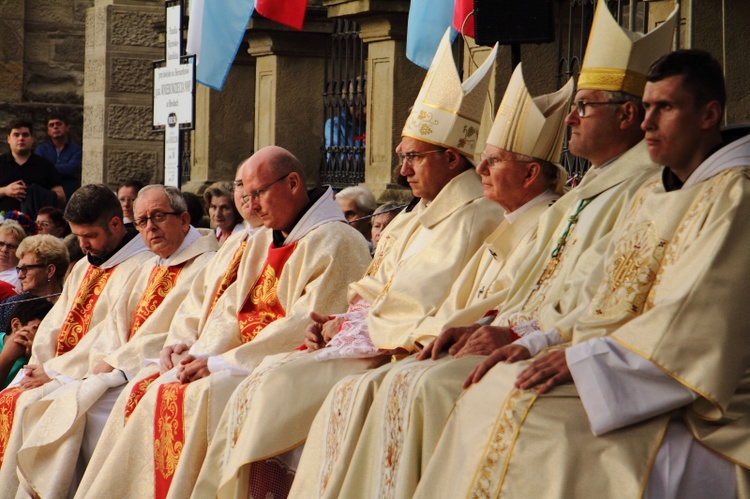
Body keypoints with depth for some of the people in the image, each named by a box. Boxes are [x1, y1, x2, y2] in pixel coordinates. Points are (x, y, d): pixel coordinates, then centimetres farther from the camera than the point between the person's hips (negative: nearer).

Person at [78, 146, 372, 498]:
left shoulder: (335, 243, -10)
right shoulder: (262, 242, 19)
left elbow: (307, 325, -18)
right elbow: (230, 309, 14)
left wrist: (223, 362, -18)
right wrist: (202, 352, -8)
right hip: (250, 364, 9)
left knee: (205, 394, -30)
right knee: (147, 389, -6)